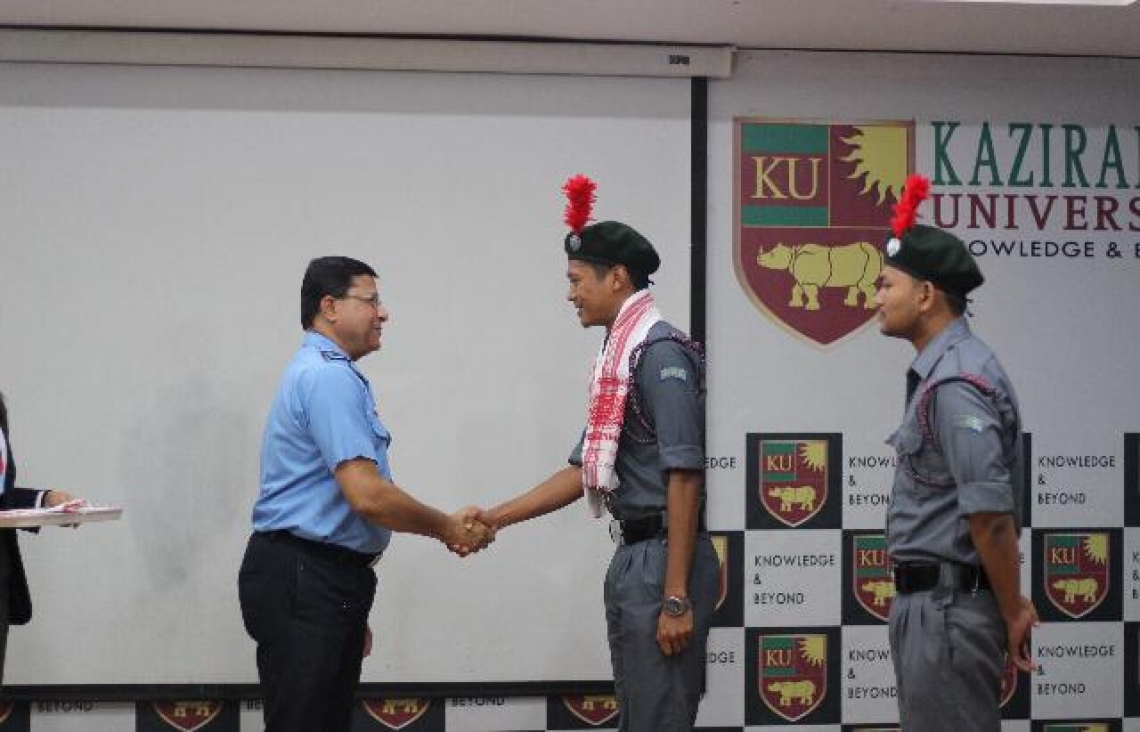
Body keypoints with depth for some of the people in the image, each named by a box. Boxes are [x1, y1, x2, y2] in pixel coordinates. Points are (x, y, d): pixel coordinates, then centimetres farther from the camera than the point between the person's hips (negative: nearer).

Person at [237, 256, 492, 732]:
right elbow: (368, 496, -23)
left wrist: (353, 614, 26)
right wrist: (448, 529, -7)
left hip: (324, 584, 11)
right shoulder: (329, 376, -14)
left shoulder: (322, 373, 20)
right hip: (303, 584, -11)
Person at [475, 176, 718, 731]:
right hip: (632, 555, 9)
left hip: (662, 559, -9)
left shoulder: (660, 352, -13)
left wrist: (676, 598, -21)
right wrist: (497, 517, 16)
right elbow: (587, 471, 19)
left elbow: (684, 476, -19)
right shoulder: (618, 356, 15)